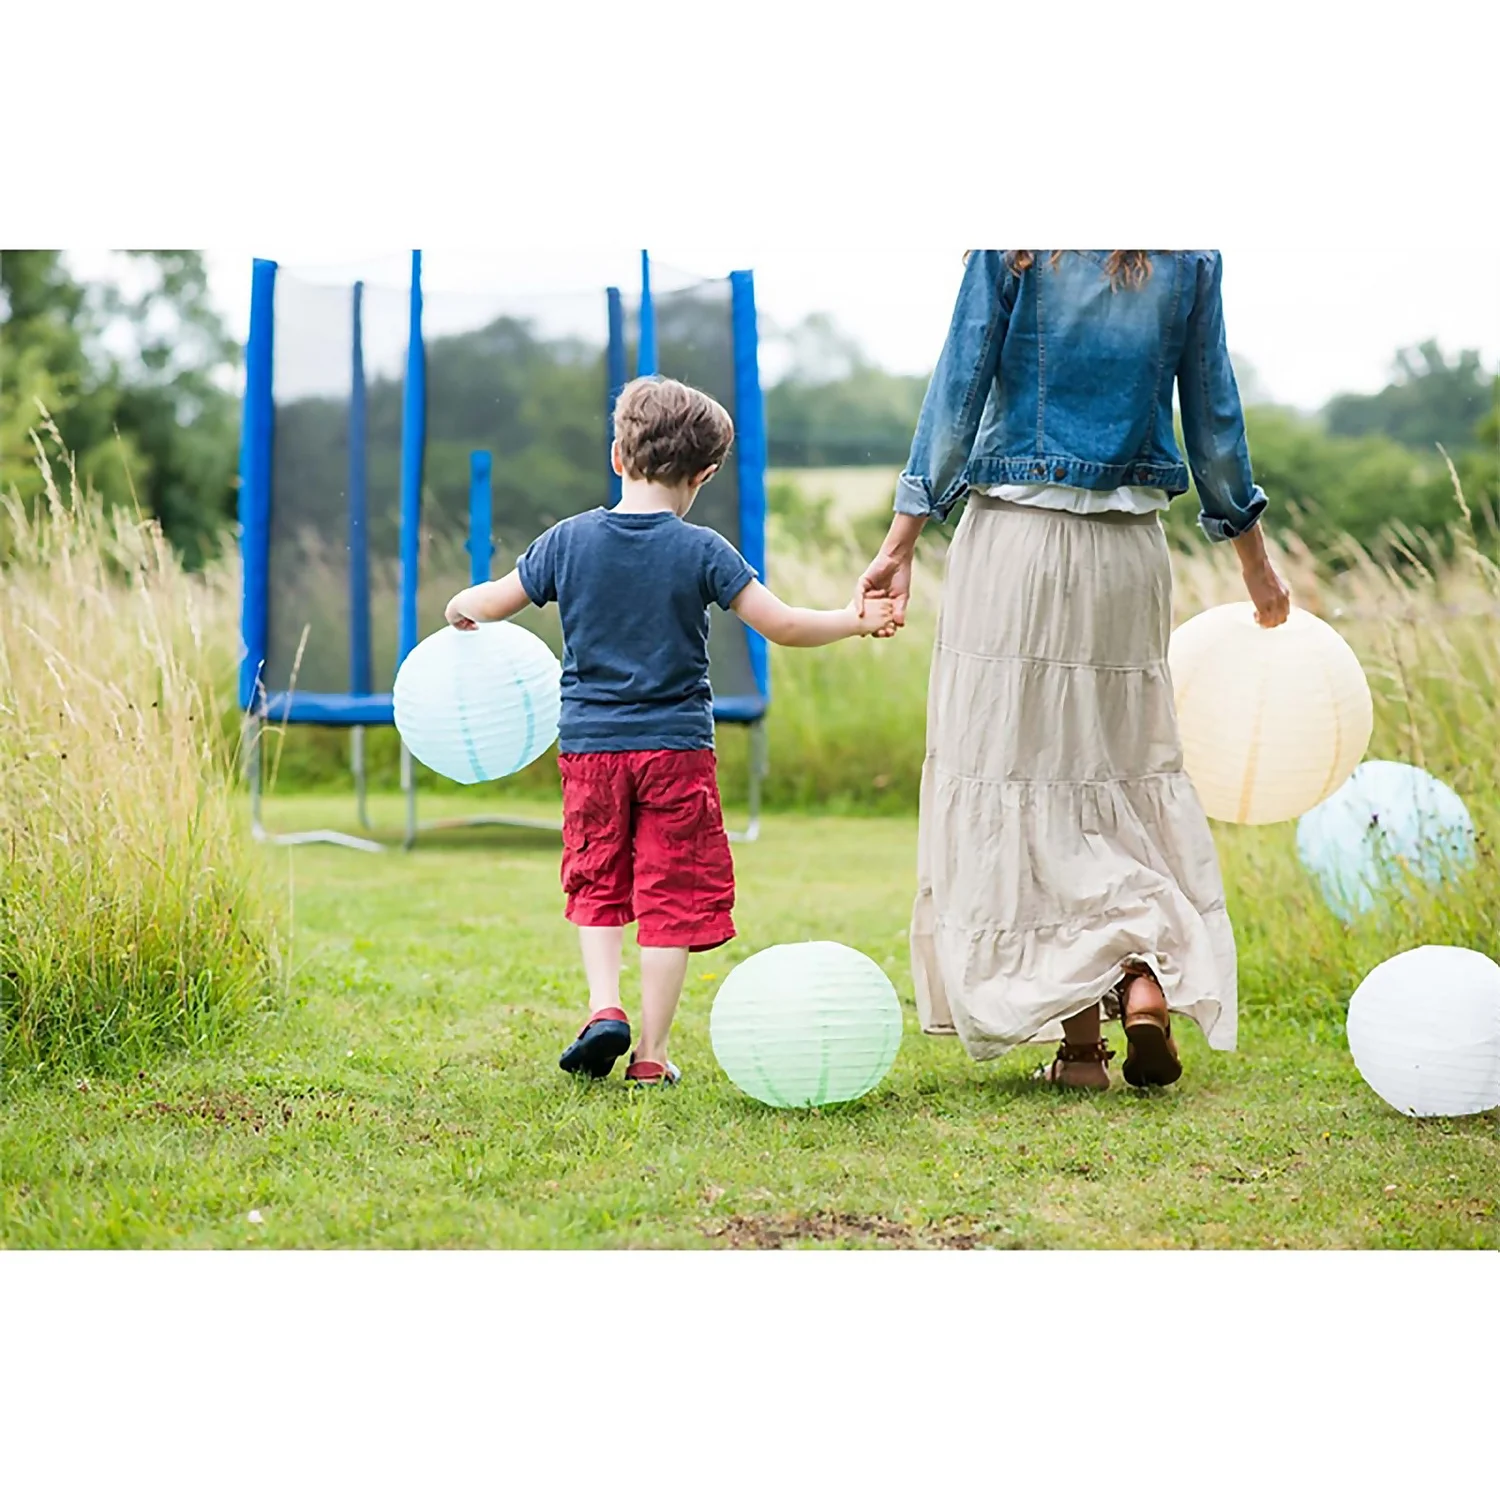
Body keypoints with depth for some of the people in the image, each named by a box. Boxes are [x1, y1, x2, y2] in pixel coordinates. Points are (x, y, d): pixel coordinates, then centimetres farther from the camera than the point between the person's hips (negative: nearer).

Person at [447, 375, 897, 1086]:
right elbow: (783, 626, -8)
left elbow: (493, 602, 9)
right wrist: (857, 620, 6)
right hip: (676, 748, -2)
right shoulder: (702, 552, -7)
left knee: (596, 883, 17)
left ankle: (604, 1007, -2)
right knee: (670, 895, 4)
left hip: (590, 745, 2)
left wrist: (460, 606, 32)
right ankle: (651, 1054, 4)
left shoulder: (568, 541, -1)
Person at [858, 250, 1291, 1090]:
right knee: (1126, 766, 15)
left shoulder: (1011, 246, -4)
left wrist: (903, 539, -1)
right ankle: (1148, 977, -5)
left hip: (1017, 545, -3)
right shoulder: (1191, 258, 3)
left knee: (1025, 768, 2)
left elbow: (959, 391, -5)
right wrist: (1254, 557, 19)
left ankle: (1081, 1040, -1)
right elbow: (1213, 415, 8)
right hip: (1128, 551, 3)